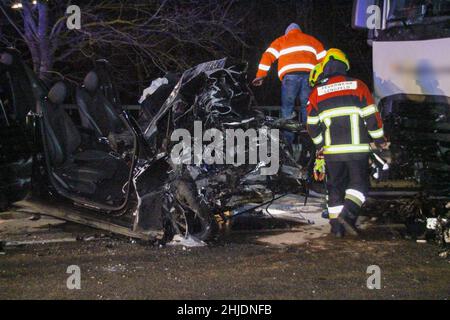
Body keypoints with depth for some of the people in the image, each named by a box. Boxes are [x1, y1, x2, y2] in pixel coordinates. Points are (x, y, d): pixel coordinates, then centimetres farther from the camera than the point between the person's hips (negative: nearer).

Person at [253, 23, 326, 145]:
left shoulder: (281, 41, 26)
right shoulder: (312, 40, 30)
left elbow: (268, 56, 14)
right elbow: (324, 58, 20)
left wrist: (260, 76, 12)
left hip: (290, 75, -1)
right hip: (309, 74, 2)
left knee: (287, 107, 1)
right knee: (307, 107, 4)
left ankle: (287, 141, -7)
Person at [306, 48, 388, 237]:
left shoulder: (317, 92, 5)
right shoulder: (357, 86, 0)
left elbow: (312, 125, 7)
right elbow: (371, 116, -3)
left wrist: (319, 145, 22)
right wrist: (380, 140, 9)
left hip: (332, 150, 2)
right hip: (357, 149, -2)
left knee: (335, 187, 13)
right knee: (359, 184, 7)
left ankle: (337, 225, 10)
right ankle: (348, 214, -16)